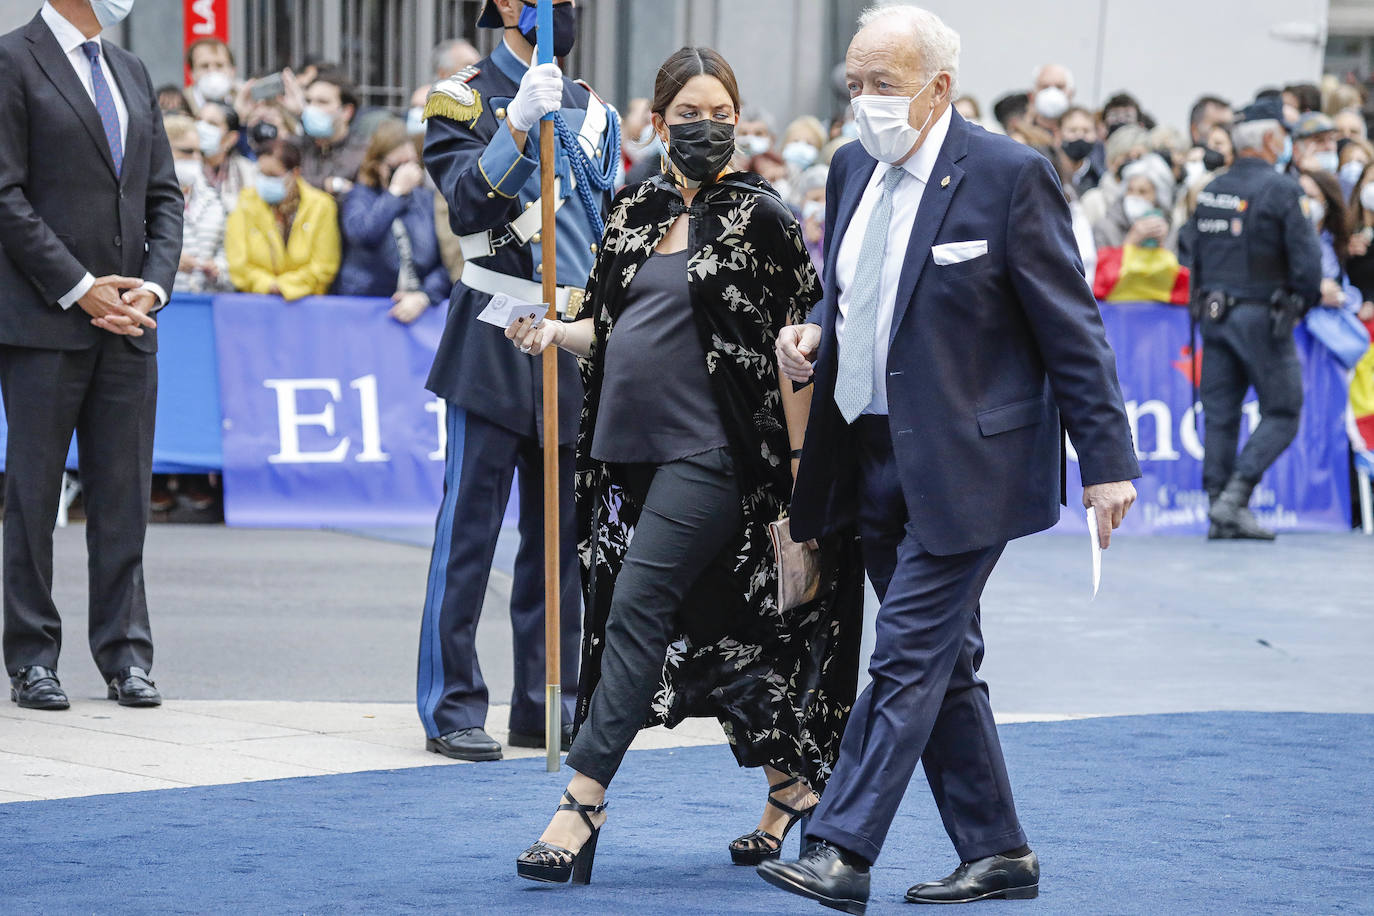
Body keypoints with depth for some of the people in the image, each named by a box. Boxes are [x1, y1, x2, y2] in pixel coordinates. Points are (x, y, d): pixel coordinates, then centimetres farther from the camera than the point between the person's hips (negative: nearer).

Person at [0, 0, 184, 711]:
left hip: (128, 322, 6)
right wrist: (81, 290, -13)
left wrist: (152, 285, -1)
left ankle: (124, 655, 11)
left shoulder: (131, 72, 16)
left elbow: (163, 195, 15)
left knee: (123, 492, 6)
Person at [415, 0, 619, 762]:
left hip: (574, 347, 6)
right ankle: (452, 709, -1)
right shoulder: (464, 100, -3)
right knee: (469, 530, -5)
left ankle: (546, 705, 15)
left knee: (561, 535, 8)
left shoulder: (592, 111, 14)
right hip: (494, 345, -6)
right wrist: (520, 125, -29)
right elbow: (466, 204, -19)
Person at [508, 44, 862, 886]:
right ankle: (792, 782, 23)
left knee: (638, 606, -14)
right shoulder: (637, 214, 13)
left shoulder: (761, 218, -5)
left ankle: (584, 802, -15)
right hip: (637, 451, 6)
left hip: (710, 454, -6)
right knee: (708, 627, 9)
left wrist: (798, 467, -9)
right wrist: (556, 332, 2)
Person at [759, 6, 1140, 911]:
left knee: (910, 656, -10)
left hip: (963, 464, -8)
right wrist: (816, 330, 0)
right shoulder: (854, 170, 9)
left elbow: (1072, 327, -10)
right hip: (873, 457, 8)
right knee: (944, 662, 12)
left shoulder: (1008, 176, -12)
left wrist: (1108, 460, -12)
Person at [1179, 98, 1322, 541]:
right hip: (1262, 316, -6)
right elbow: (1306, 257, -14)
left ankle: (1220, 511, 8)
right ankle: (1234, 497, -11)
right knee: (1282, 414, 2)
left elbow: (1188, 250, 14)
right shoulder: (1280, 189, -11)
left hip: (1214, 315, 6)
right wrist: (1303, 301, 3)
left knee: (1220, 415, 9)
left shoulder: (1211, 190, 9)